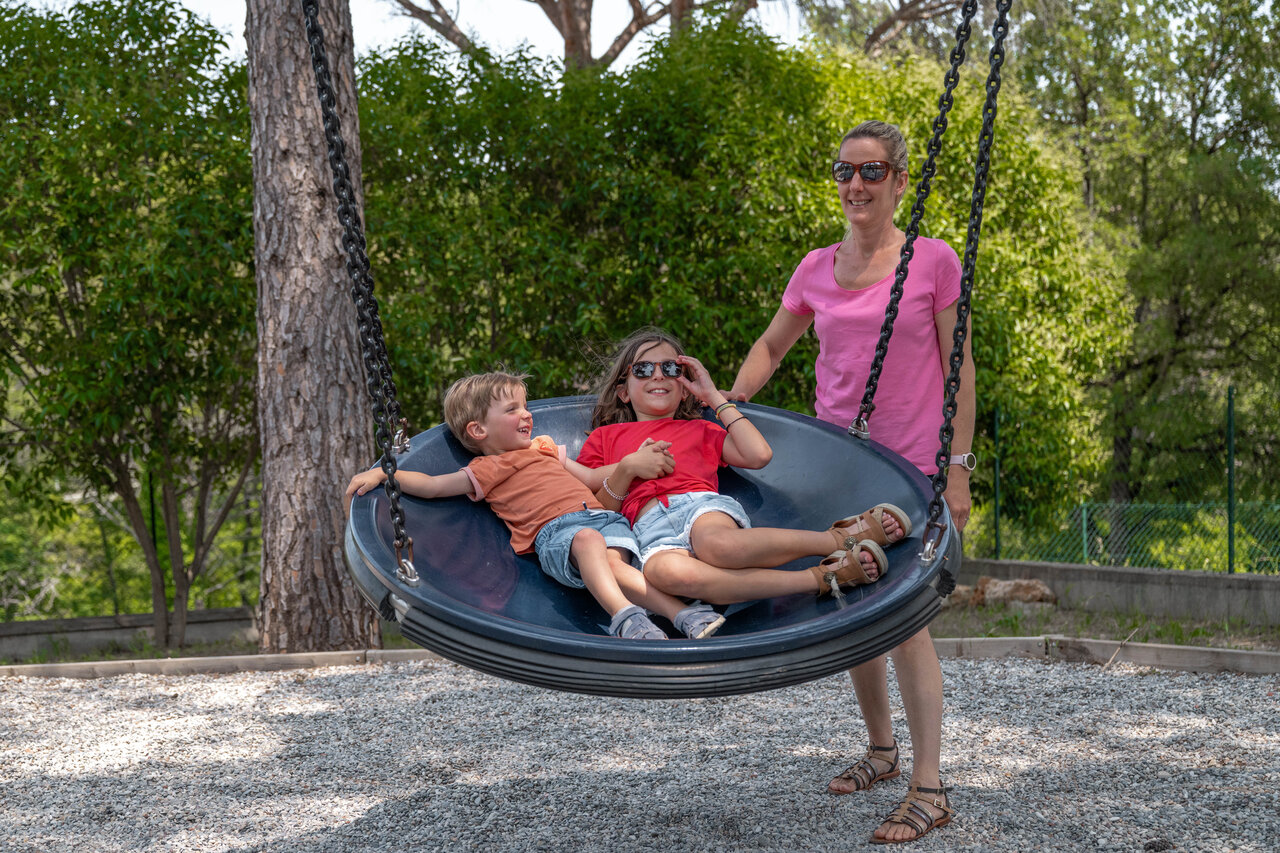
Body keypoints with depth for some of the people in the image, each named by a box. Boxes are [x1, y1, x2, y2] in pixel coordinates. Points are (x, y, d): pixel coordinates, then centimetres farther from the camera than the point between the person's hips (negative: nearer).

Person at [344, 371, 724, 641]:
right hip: (555, 531, -4)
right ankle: (625, 614, -59)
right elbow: (430, 485, 17)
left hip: (602, 515, 4)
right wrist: (382, 473, 6)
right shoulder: (487, 470, 20)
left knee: (613, 560, -31)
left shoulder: (544, 447, 36)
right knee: (588, 540, -39)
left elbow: (594, 480, 35)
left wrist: (630, 465, 19)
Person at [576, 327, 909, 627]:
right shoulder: (605, 436, 31)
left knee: (717, 544, -43)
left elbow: (759, 455, 15)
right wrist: (627, 471, 0)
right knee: (664, 571, -43)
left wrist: (716, 398, 22)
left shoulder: (698, 430, 34)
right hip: (651, 526, -1)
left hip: (704, 506, 1)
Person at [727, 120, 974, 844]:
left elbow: (958, 370, -3)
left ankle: (930, 789, -5)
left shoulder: (934, 261, -5)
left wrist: (957, 468, -8)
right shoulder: (817, 270, 6)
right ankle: (882, 750, 30)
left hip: (908, 467, -5)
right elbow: (771, 348, 19)